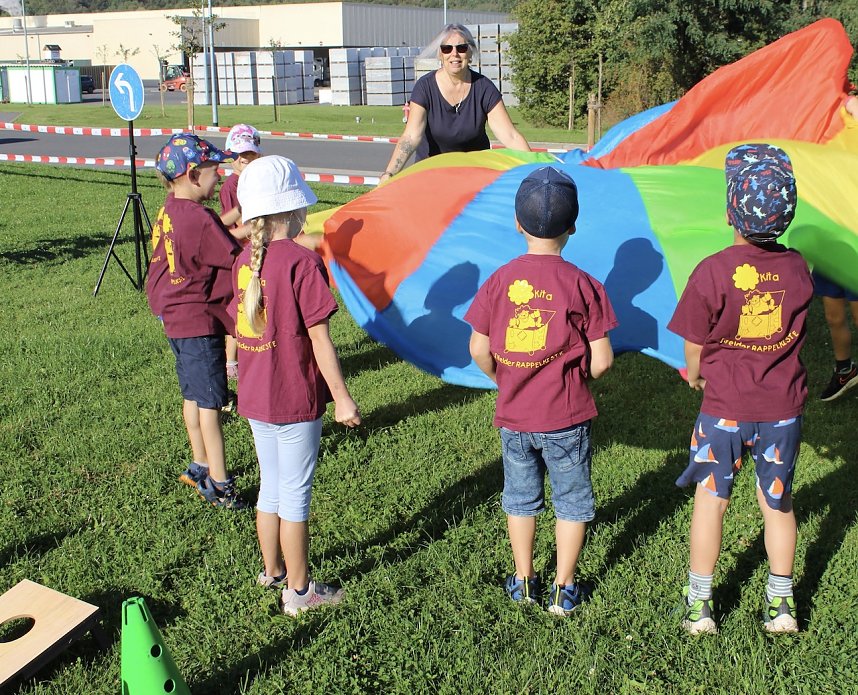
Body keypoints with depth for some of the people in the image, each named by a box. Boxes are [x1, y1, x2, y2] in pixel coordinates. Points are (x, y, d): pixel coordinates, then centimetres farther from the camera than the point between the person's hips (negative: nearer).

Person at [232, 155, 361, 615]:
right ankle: (298, 590, 19)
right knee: (295, 494, 6)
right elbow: (319, 339, -18)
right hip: (295, 400, -7)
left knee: (270, 486, 21)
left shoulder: (244, 261, 3)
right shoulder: (302, 262, -18)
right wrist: (343, 399, -12)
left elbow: (239, 327, 10)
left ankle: (272, 571, 37)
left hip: (255, 399, 7)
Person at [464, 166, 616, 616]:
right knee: (572, 502, 14)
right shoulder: (582, 284, -11)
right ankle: (564, 591, 22)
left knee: (520, 498, 20)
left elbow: (479, 350, -4)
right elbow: (602, 359, -11)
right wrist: (578, 380, 9)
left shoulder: (499, 281, -6)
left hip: (513, 414, 3)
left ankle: (523, 584, 31)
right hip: (567, 415, -2)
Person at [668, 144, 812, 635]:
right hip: (784, 406, 3)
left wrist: (697, 375, 12)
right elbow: (796, 333, 9)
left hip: (725, 408, -3)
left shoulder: (713, 272, -17)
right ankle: (782, 603, 27)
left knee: (711, 501, 11)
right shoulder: (798, 269, -6)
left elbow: (694, 351, -9)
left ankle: (699, 604, 20)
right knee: (778, 503, 17)